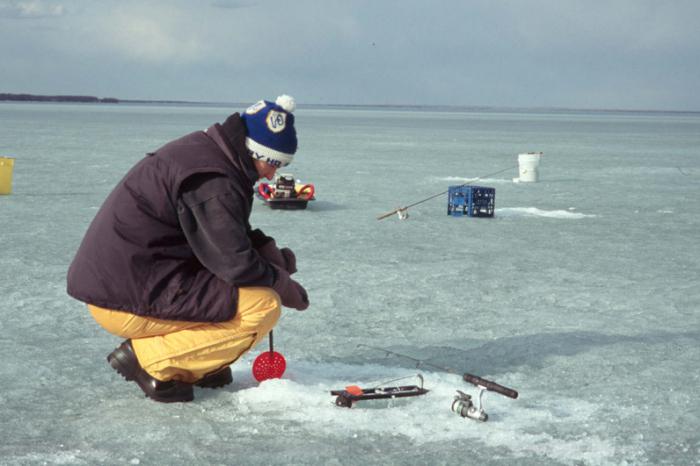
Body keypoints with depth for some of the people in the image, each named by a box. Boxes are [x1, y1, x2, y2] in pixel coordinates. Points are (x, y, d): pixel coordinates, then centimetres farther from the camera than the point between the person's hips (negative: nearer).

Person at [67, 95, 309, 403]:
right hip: (127, 301, -11)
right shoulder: (212, 180, -20)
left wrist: (270, 252, 6)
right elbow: (235, 264, -22)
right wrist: (282, 285, -4)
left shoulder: (202, 150, 13)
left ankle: (190, 365, 11)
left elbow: (229, 234, 24)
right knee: (263, 306, -16)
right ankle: (148, 358, -11)